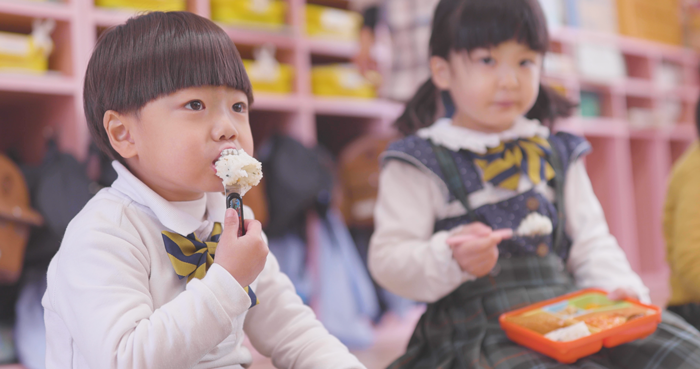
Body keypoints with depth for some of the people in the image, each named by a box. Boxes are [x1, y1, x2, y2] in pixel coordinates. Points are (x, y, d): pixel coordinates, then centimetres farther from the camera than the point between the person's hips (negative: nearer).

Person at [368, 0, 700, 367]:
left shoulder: (556, 152, 18)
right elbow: (387, 260, -4)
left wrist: (617, 287, 0)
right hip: (482, 326, -5)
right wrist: (452, 259, -22)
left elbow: (590, 239, 20)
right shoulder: (421, 162, 2)